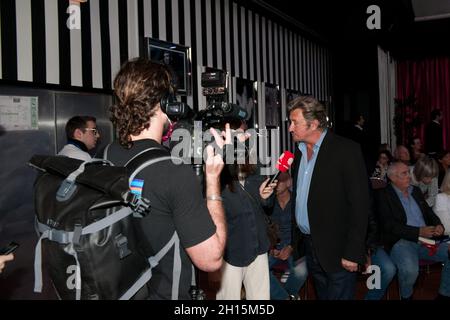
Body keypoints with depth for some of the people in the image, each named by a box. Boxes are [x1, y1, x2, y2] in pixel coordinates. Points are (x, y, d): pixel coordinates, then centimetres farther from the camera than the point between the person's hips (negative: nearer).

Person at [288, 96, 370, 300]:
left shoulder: (346, 150, -13)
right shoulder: (300, 151, 9)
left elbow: (359, 204, -16)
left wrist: (353, 253, -17)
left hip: (337, 250, -6)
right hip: (309, 247, 7)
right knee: (321, 294, 18)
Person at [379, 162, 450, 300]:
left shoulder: (416, 190, 17)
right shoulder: (384, 195, -5)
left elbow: (429, 211, 23)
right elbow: (389, 225, -14)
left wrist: (438, 225, 0)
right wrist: (419, 232, -19)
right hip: (401, 242, -7)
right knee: (410, 269, -33)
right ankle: (406, 297, -1)